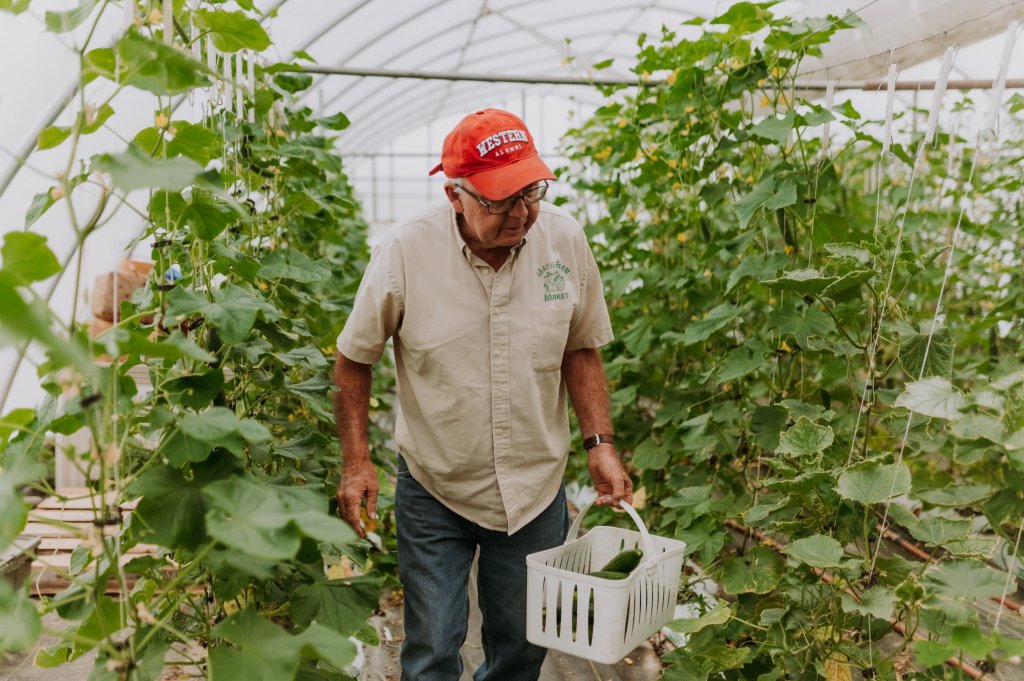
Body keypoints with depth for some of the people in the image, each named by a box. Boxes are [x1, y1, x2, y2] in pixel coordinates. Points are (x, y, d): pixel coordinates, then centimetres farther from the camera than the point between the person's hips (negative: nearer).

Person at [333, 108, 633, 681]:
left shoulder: (566, 239, -10)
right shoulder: (406, 252, -17)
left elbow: (580, 349, 3)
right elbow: (355, 358, -4)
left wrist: (601, 444, -4)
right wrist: (357, 461, -8)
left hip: (537, 488, 3)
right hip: (435, 490, -2)